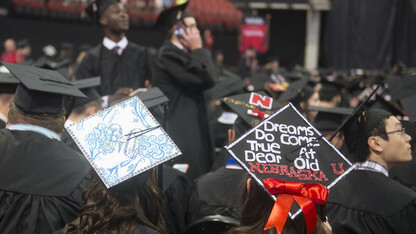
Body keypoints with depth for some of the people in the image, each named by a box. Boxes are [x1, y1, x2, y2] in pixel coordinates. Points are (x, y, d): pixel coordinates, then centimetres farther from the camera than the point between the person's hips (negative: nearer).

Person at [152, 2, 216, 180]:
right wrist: (198, 50, -9)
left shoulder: (181, 53, 17)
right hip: (179, 132, -10)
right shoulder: (168, 55, -14)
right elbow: (205, 79, -19)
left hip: (192, 131, 10)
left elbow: (208, 79, 13)